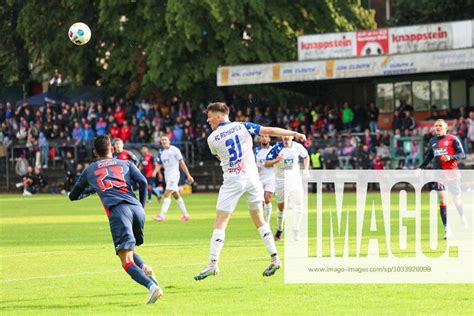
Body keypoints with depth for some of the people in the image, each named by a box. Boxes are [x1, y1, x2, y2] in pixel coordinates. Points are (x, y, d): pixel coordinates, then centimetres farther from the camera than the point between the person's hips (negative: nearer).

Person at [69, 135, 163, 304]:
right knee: (129, 250, 25)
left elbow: (73, 196, 38)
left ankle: (151, 286, -36)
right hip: (136, 208, 3)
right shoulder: (126, 164, 27)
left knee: (127, 261, -11)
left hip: (117, 209, -3)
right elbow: (143, 182, 9)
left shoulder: (89, 170, 28)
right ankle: (145, 269, -7)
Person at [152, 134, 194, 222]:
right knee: (176, 196, 13)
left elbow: (182, 163, -7)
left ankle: (162, 215, -22)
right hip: (167, 175, 7)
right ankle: (185, 214, 22)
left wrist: (188, 175, -7)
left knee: (167, 194, -17)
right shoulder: (161, 153, 12)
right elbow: (159, 164, 15)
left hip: (174, 174, -7)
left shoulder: (174, 150, -8)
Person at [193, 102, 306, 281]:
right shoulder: (243, 127, 4)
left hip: (232, 182, -3)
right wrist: (294, 134, 4)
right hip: (252, 178, 3)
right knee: (259, 220, 16)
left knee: (220, 223, -3)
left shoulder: (212, 139, 0)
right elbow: (270, 131, -2)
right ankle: (275, 258, 13)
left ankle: (213, 264, -14)